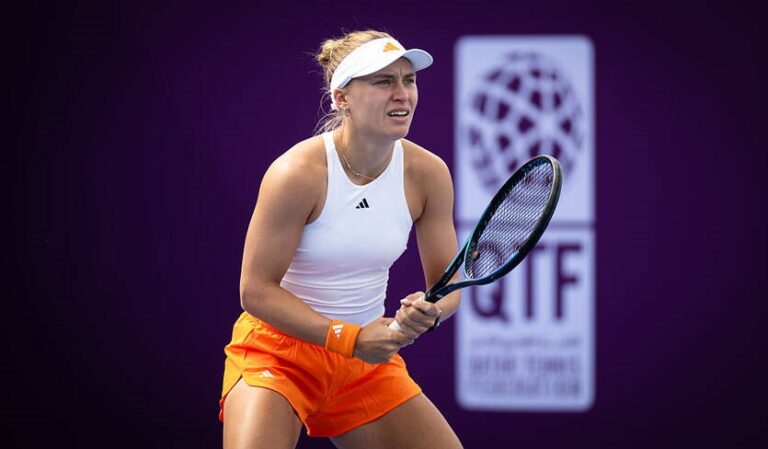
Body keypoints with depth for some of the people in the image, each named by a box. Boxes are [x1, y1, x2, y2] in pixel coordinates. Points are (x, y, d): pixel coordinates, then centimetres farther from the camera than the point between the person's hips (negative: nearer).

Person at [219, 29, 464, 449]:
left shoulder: (428, 174, -7)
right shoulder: (297, 173, -21)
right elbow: (256, 290, -18)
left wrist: (429, 311, -23)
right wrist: (350, 338, -24)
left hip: (369, 358, 5)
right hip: (278, 352, -5)